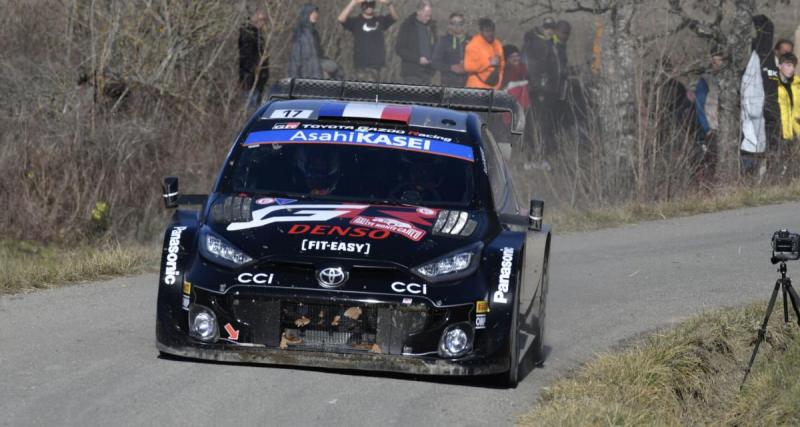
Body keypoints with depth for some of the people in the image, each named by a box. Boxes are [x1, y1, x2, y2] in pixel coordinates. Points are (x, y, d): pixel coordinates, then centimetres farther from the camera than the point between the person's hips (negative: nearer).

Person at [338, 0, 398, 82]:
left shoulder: (380, 21, 13)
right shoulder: (355, 22, 3)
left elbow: (394, 17, -2)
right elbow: (341, 19, -14)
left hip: (376, 63, 4)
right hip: (361, 65, -4)